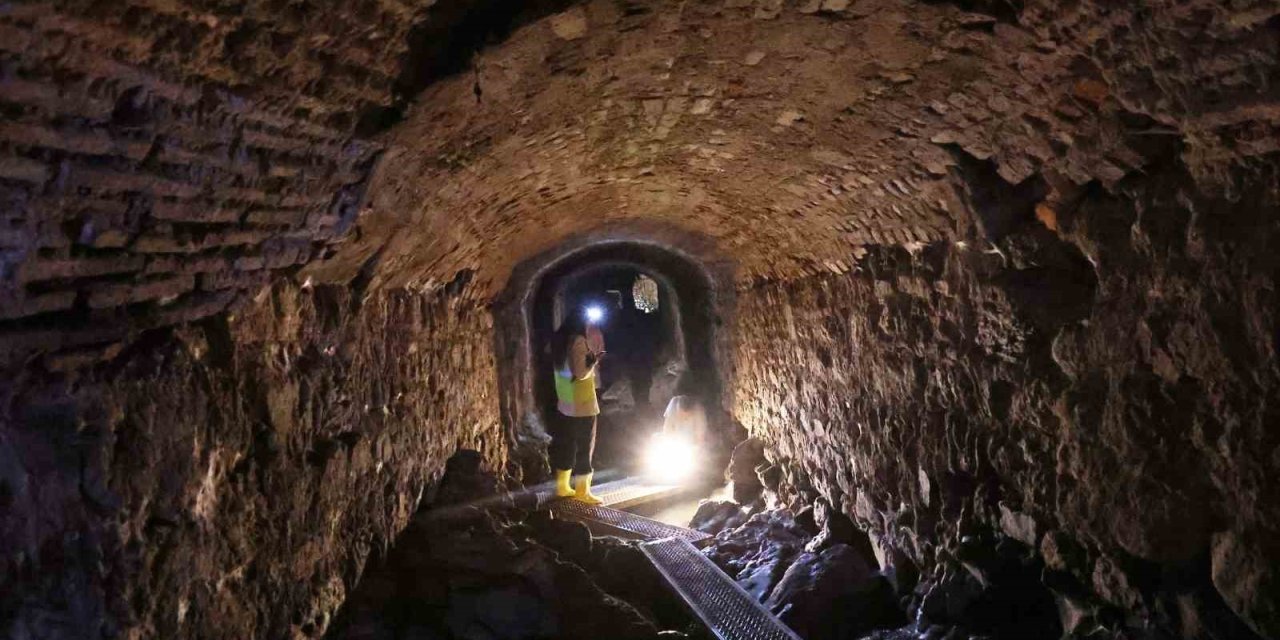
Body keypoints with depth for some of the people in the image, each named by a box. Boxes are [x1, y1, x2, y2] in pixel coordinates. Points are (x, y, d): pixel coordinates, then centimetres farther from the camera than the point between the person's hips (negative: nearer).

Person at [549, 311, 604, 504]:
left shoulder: (560, 342, 7)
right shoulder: (578, 341, -17)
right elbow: (580, 373, -22)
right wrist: (594, 362, -7)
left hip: (565, 404, 8)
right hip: (581, 405, -8)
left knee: (565, 445, 14)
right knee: (584, 447, 1)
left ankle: (562, 487, 21)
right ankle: (582, 491, 7)